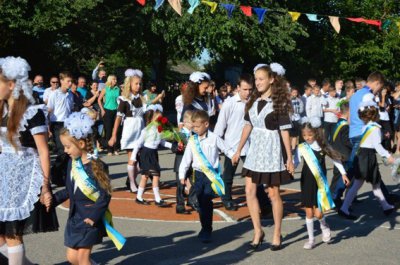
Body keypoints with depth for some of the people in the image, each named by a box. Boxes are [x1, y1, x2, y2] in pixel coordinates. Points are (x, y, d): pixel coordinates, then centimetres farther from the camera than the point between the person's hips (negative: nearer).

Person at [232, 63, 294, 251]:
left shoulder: (279, 103, -10)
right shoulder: (254, 100, 6)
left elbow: (285, 131, -11)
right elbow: (248, 126, 11)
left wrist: (289, 158, -11)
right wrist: (238, 150, 10)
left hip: (271, 151, -5)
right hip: (255, 149, 6)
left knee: (273, 194, 3)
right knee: (250, 191, 2)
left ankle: (277, 235, 17)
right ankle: (258, 231, 15)